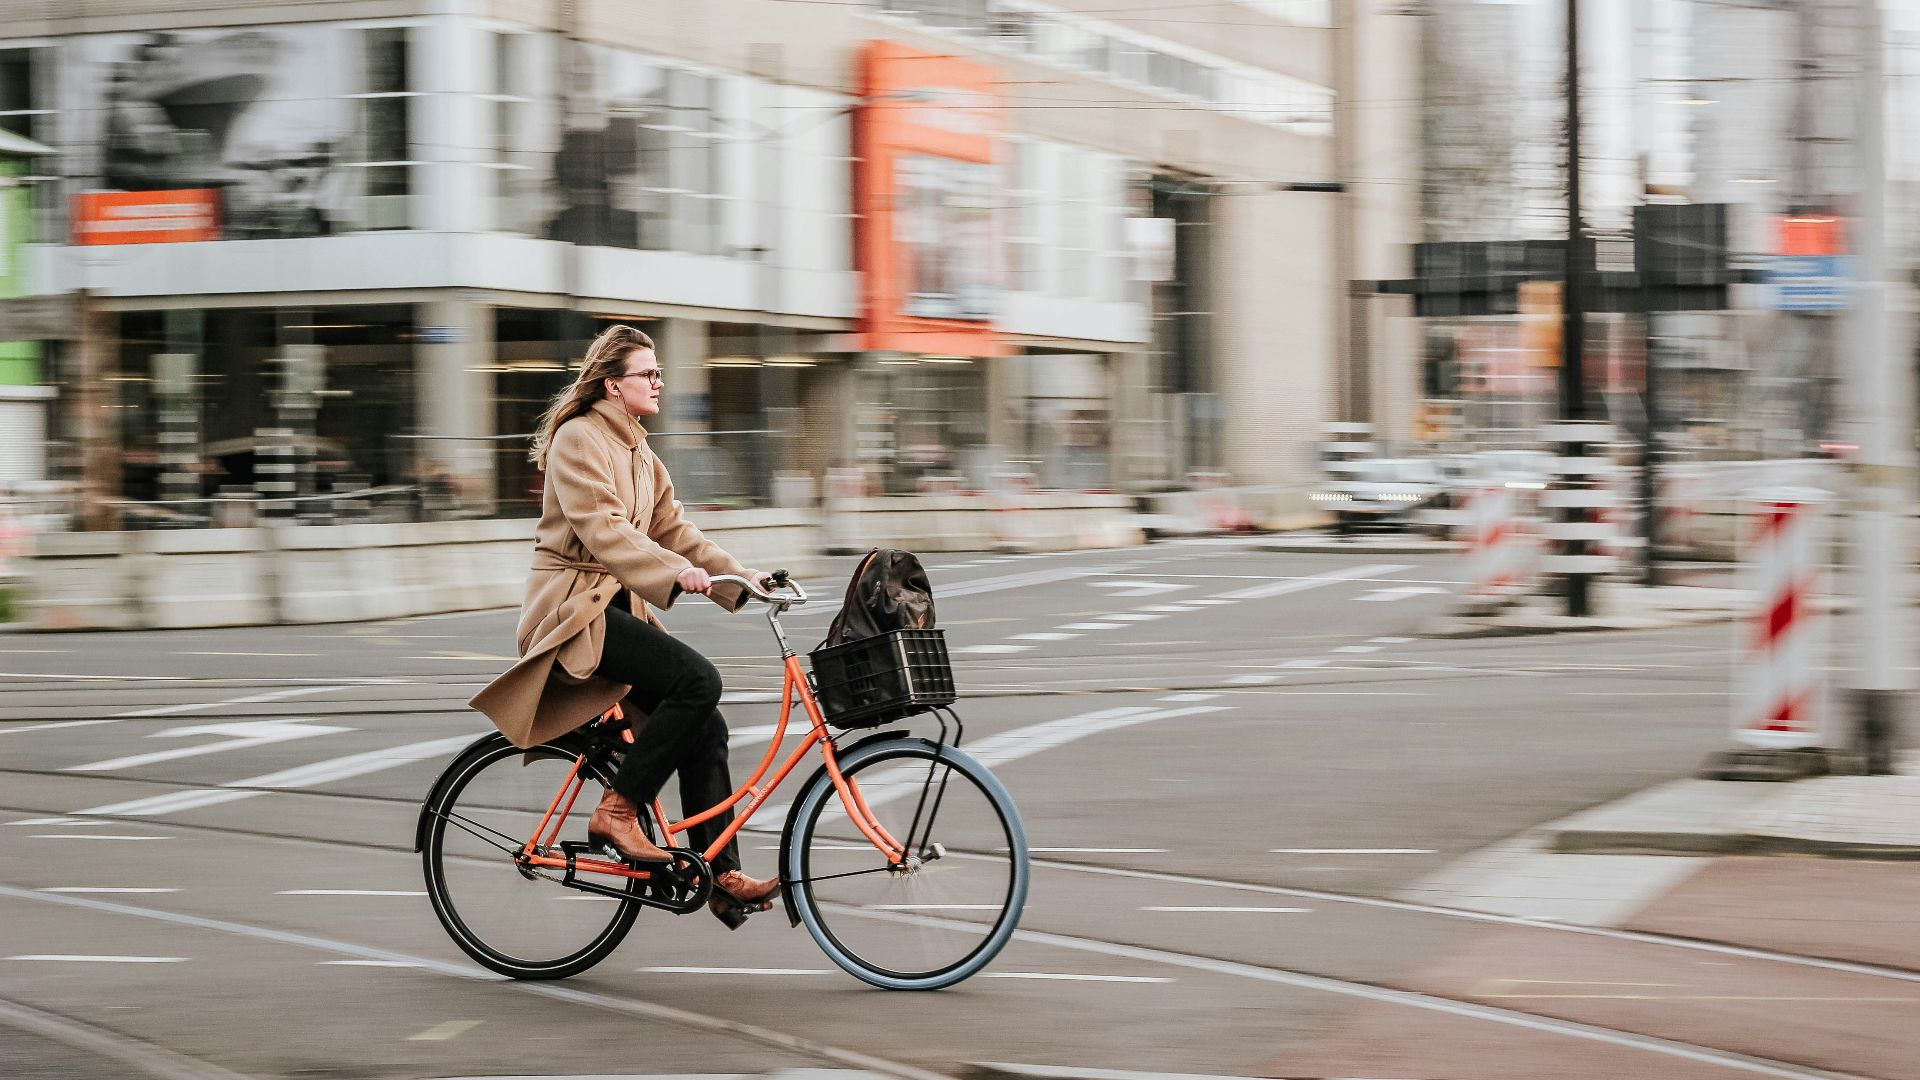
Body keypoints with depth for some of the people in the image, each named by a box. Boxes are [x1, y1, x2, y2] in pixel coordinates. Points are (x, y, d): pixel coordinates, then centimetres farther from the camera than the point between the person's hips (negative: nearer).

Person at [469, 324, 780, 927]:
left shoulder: (637, 452, 18)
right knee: (697, 679, -25)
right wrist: (677, 573, -33)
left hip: (616, 605, 9)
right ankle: (616, 812, -17)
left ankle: (723, 877, -1)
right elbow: (602, 528, -23)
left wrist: (738, 576, 3)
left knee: (704, 726, -2)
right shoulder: (579, 438, -11)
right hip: (573, 608, -9)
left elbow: (670, 528, 15)